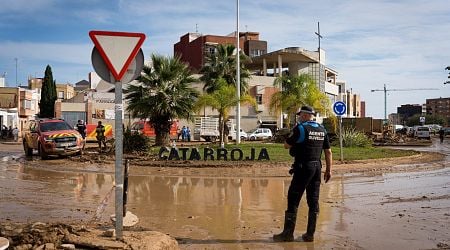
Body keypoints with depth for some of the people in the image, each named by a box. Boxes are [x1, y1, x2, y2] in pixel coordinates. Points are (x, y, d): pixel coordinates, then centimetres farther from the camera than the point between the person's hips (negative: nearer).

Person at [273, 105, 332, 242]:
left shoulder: (300, 128, -10)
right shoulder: (322, 130, 9)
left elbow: (286, 145, -3)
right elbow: (328, 151, 10)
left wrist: (293, 135, 13)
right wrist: (328, 170, 14)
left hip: (303, 167, -6)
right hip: (317, 167, 7)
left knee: (293, 200, 0)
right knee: (313, 201, 9)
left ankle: (288, 233, 3)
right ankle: (310, 234, 12)